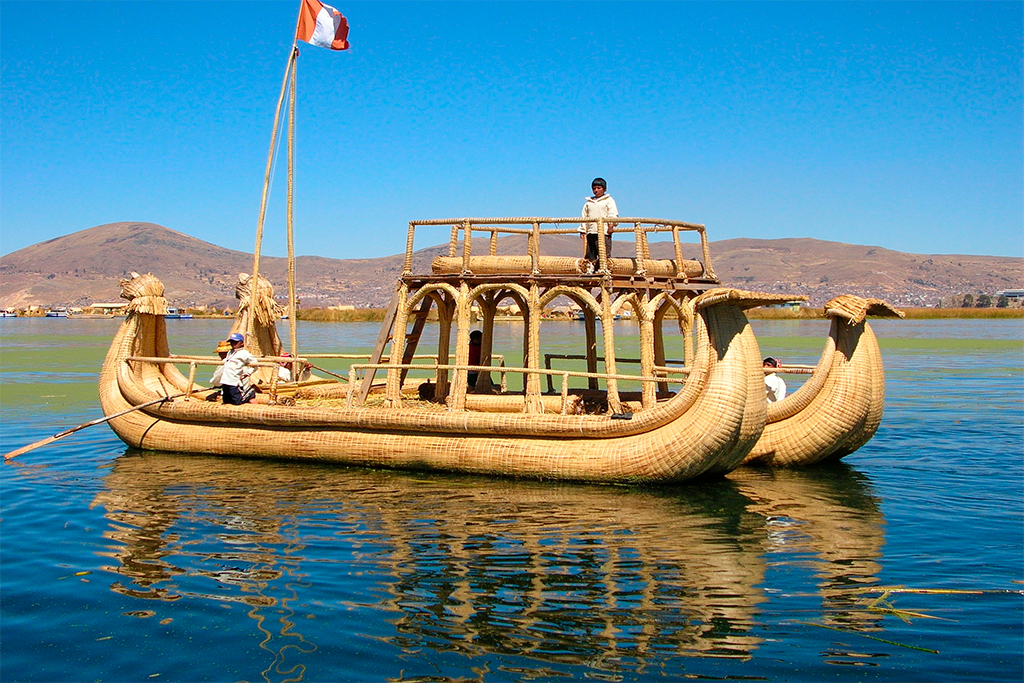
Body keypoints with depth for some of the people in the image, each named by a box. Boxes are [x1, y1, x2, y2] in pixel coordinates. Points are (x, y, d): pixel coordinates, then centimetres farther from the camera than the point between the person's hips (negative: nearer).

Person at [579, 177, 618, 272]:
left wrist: (611, 225, -14)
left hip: (604, 231, -5)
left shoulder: (609, 200, 10)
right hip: (590, 232, 5)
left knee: (604, 253, -11)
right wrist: (582, 230, 16)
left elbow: (613, 214, 0)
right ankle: (590, 270, 4)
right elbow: (584, 217, 24)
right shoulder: (588, 202, 24)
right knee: (590, 253, 2)